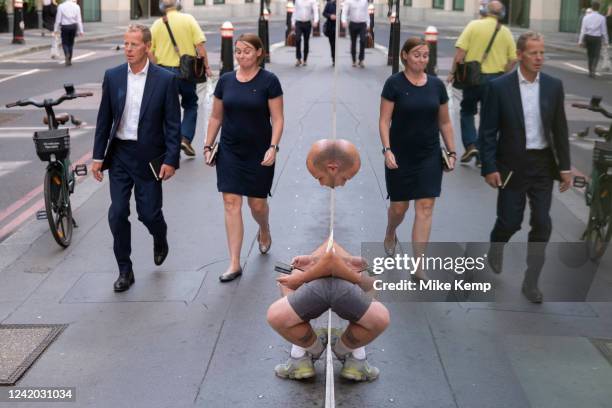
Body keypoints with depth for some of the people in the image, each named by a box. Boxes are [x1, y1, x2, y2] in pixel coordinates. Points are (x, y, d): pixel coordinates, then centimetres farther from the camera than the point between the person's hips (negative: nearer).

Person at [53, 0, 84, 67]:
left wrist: (56, 29, 5)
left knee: (64, 42, 9)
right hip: (73, 26, 2)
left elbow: (58, 19, -2)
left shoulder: (61, 6, -3)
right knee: (71, 43, 13)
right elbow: (79, 20, -1)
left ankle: (67, 54, -20)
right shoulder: (76, 6, -1)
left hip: (64, 26, -1)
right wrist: (81, 31, 4)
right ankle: (69, 60, 14)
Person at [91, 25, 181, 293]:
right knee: (117, 214, 1)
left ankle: (160, 239, 39)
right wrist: (98, 156, 3)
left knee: (149, 212, 2)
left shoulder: (165, 80, -7)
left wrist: (171, 160, -10)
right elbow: (104, 119, 6)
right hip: (119, 155, 3)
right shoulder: (112, 76, 2)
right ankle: (125, 271, 15)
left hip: (149, 157, -3)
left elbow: (173, 124, -6)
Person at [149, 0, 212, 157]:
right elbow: (200, 44, -9)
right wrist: (206, 66, -2)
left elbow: (150, 52, 0)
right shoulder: (188, 19, -4)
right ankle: (185, 138, 2)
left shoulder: (157, 24, 1)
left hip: (164, 70, 1)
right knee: (190, 105, 17)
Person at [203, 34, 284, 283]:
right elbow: (216, 117, 11)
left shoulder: (268, 81, -7)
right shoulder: (225, 81, 4)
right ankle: (234, 264, 0)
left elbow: (277, 119, -8)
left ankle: (264, 231, 45)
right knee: (231, 203, -3)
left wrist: (273, 147, -18)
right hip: (230, 152, 3)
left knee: (257, 204, 8)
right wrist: (208, 145, 6)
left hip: (259, 153, -3)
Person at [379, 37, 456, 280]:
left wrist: (452, 152, 6)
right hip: (400, 156, -2)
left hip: (429, 157, 2)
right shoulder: (394, 83, -6)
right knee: (399, 206, 8)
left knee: (425, 208, -4)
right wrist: (387, 150, -18)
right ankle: (390, 235, 44)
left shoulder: (437, 85, 3)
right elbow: (384, 121, -7)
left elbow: (444, 122, 9)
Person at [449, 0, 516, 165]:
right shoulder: (506, 32, 2)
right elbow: (512, 60, 1)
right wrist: (501, 76, 14)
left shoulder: (474, 25, -5)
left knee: (467, 112, 16)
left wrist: (453, 72, -1)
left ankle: (471, 145, 2)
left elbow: (460, 51, -11)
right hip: (495, 79, 2)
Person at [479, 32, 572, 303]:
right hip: (512, 166, -3)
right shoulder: (499, 87, -8)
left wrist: (565, 167, 3)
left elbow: (560, 129, 6)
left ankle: (531, 281, 17)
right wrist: (489, 168, -11)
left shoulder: (554, 86, 1)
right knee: (510, 220, 4)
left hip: (543, 164, 3)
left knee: (542, 224, 2)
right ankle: (496, 248, 40)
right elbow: (488, 132, -7)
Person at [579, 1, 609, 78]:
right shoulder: (602, 18, -7)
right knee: (596, 56, 3)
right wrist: (605, 40, 7)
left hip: (588, 37, 3)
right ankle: (593, 70, -18)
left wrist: (580, 41, 0)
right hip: (597, 38, -3)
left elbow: (583, 30, -3)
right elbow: (604, 30, -4)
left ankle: (590, 71, 24)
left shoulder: (586, 17, -2)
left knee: (590, 54, 17)